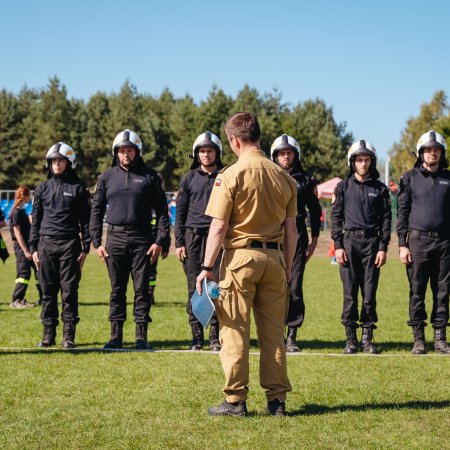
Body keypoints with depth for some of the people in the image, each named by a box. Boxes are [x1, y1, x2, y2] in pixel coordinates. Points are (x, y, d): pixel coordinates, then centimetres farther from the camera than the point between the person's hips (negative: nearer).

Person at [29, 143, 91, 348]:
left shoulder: (78, 188, 4)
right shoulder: (43, 188, 11)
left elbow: (85, 220, 5)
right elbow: (35, 220, 13)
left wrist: (85, 248, -1)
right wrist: (33, 248, 7)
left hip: (69, 244, -2)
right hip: (46, 244, 2)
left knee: (69, 291, -2)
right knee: (48, 291, 3)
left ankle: (69, 335, 3)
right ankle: (48, 333, 9)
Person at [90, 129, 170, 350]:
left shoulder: (149, 177, 4)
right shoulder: (107, 177, 10)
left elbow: (162, 211, 4)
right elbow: (96, 211, 12)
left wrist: (160, 241, -4)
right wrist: (97, 242, 4)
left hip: (141, 240, -2)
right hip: (115, 238, 2)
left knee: (142, 289, -1)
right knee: (117, 290, 6)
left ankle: (141, 336, 5)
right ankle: (116, 336, 12)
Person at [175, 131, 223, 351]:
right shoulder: (189, 179, 10)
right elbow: (180, 212, 9)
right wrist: (179, 242, 2)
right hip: (193, 236, 1)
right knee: (194, 287, 1)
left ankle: (215, 335, 2)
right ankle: (196, 336, 6)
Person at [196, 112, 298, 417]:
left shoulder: (231, 175, -8)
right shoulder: (284, 177, 6)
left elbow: (219, 226, -10)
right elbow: (291, 230, 9)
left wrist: (207, 267, -5)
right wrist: (288, 267, 17)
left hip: (240, 256, -5)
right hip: (274, 257, 5)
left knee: (235, 331, 2)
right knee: (274, 332, 10)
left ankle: (236, 400, 4)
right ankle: (277, 399, 13)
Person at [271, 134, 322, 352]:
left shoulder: (306, 180, 11)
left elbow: (315, 211, 15)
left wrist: (314, 239, 10)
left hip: (297, 239, 0)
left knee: (294, 288, -2)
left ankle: (292, 335, 3)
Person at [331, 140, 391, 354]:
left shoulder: (380, 188, 9)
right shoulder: (344, 187, 7)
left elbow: (386, 218, 7)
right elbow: (336, 217, 5)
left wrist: (383, 248, -1)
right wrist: (338, 246, -3)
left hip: (372, 242, 1)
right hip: (349, 242, -1)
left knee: (370, 292, 0)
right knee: (350, 292, -1)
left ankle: (368, 337, 7)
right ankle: (350, 338, 4)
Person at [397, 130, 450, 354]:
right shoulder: (410, 178, 4)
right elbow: (402, 213, 2)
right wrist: (402, 244, -4)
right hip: (418, 241, -2)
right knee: (417, 292, 0)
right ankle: (418, 339, 7)